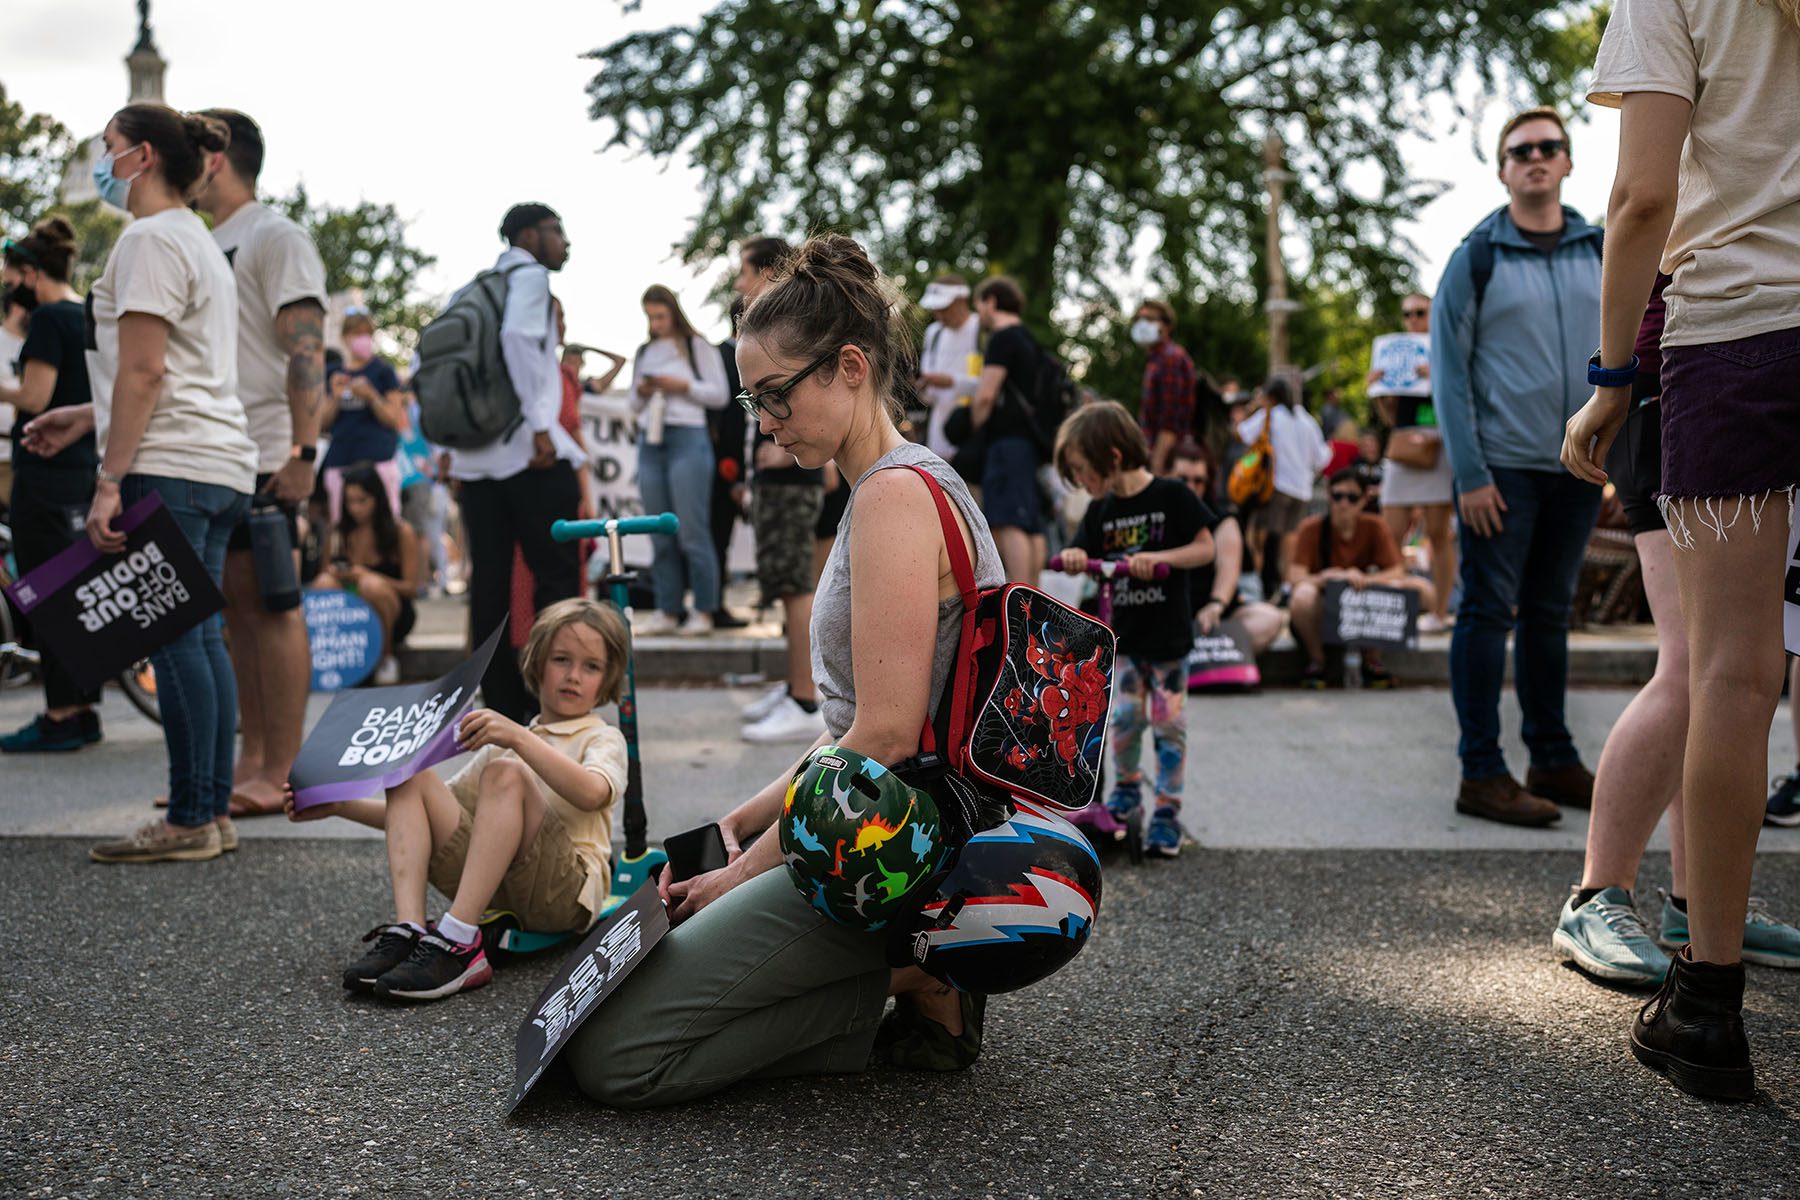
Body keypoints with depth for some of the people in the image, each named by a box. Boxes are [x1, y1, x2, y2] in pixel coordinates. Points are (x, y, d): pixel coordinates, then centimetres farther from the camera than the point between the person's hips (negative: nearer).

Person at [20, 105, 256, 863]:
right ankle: (214, 814, 10)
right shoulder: (198, 241, 23)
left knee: (175, 642, -8)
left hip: (170, 469, -10)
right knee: (199, 639, 8)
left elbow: (144, 373, -15)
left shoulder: (150, 240, -7)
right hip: (218, 465, 10)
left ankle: (190, 823, -5)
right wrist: (84, 417, 27)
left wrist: (110, 480, -15)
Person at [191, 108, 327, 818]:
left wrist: (303, 451, -22)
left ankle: (280, 774, -2)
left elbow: (306, 348, -15)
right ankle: (251, 762, 16)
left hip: (261, 459, -9)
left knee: (272, 607, -6)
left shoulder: (274, 237, -5)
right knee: (237, 610, 10)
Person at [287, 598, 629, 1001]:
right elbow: (431, 818, 23)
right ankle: (407, 932, -26)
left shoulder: (603, 739, 9)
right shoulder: (502, 742, 28)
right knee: (410, 776, -8)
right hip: (494, 892, 5)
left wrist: (520, 738, -26)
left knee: (505, 773, -27)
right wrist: (339, 806, 12)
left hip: (566, 890, -5)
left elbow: (591, 793, -17)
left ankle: (457, 941, -36)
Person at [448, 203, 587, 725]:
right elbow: (518, 337, -20)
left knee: (490, 582, 6)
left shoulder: (470, 290, 21)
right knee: (557, 577, -4)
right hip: (528, 452, -7)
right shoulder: (528, 274, -1)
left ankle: (503, 707, 9)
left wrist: (450, 441, 18)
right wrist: (540, 426, -21)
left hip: (473, 459, 8)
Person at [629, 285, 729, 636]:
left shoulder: (698, 346, 5)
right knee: (661, 534, 4)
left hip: (687, 438, -5)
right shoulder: (644, 353, 19)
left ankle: (703, 612, -4)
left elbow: (720, 395, 1)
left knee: (692, 531, -8)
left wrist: (683, 386, -11)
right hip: (649, 442, 5)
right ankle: (667, 611, 7)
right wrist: (640, 393, 1)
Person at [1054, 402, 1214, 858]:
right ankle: (1126, 791, 23)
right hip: (1123, 636, 4)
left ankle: (1166, 812, 10)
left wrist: (1158, 557, -25)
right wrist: (1073, 558, -18)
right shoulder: (1099, 511, 5)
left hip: (1168, 636, -3)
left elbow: (1205, 549, -10)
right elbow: (1082, 559, 6)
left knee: (1169, 724, 1)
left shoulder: (1171, 495, -9)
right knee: (1124, 717, 0)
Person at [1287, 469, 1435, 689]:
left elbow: (1397, 571, -10)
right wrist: (1327, 577, -38)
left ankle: (1372, 660, -5)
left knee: (1420, 588, -19)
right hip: (1320, 614, -3)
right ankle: (1316, 660, -10)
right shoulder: (1312, 528, -9)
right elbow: (1295, 577, -19)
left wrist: (1364, 579, -30)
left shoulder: (1374, 527, -1)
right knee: (1303, 594, -38)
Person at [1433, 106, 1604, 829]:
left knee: (1549, 613, 13)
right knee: (1488, 613, -3)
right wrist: (1470, 475, -13)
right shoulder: (1477, 257, -3)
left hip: (1578, 468, 5)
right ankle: (1482, 774, 1)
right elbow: (1448, 371, -6)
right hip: (1502, 468, -4)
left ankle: (1554, 762, 22)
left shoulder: (1602, 251, 10)